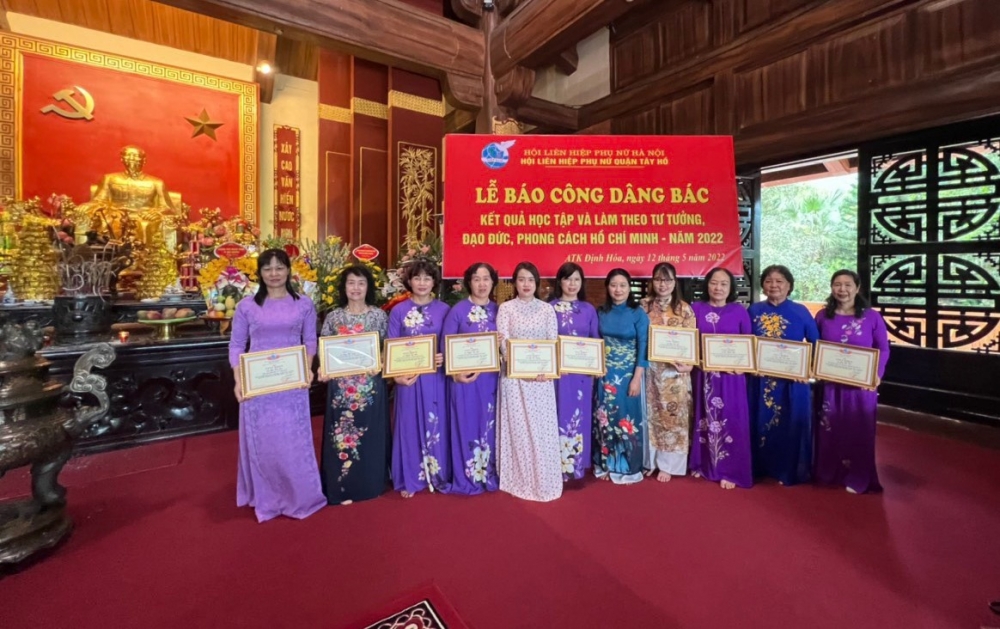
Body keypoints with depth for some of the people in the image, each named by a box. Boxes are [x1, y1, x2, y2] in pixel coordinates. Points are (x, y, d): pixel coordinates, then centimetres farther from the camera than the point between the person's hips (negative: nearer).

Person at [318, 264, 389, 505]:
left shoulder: (378, 315, 0)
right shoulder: (334, 316, 1)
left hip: (370, 384, 0)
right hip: (341, 385, 0)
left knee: (370, 433, 10)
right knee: (342, 433, 7)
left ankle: (371, 483, 28)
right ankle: (343, 488, 22)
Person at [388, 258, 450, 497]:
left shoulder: (443, 310, 2)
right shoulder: (398, 311, 0)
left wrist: (445, 358, -14)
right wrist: (397, 375, -13)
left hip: (435, 377, 1)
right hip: (408, 377, -1)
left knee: (436, 425, 10)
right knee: (409, 425, 8)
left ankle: (438, 475, 27)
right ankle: (409, 479, 23)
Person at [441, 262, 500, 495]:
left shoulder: (498, 310, 6)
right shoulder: (458, 310, -4)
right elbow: (445, 345, -5)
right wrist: (455, 372, -15)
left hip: (491, 377, 3)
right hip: (464, 377, -3)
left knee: (490, 425, 12)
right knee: (467, 425, 4)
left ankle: (490, 475, 28)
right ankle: (467, 479, 20)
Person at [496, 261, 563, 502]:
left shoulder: (547, 309, 8)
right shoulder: (506, 308, 1)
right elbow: (504, 343, -6)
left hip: (542, 376, 2)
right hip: (515, 376, -2)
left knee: (543, 428, 6)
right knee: (519, 428, 3)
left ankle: (543, 480, 22)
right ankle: (521, 480, 17)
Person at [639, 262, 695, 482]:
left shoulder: (684, 309, 1)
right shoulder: (644, 306, 3)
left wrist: (687, 364, -16)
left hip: (675, 371, -1)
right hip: (649, 369, 1)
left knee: (673, 416, 4)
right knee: (650, 415, 8)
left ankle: (667, 464, 19)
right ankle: (650, 460, 24)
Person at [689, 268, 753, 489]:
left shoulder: (739, 311, 3)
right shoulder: (696, 308, 4)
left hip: (731, 374, -1)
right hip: (704, 373, 1)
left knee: (729, 420, 2)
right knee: (705, 418, 10)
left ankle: (730, 471, 14)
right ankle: (703, 464, 25)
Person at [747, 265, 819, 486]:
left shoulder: (800, 312, -2)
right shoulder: (755, 310, 3)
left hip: (792, 380, -1)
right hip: (760, 379, 2)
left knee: (790, 424, 7)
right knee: (760, 423, 10)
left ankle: (789, 471, 24)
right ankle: (759, 466, 26)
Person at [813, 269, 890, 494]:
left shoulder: (872, 317, -2)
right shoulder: (823, 316, 3)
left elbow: (883, 350, -1)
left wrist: (876, 375, -15)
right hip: (829, 384, 2)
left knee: (858, 431, 7)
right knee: (828, 430, 10)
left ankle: (858, 478, 21)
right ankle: (829, 473, 26)